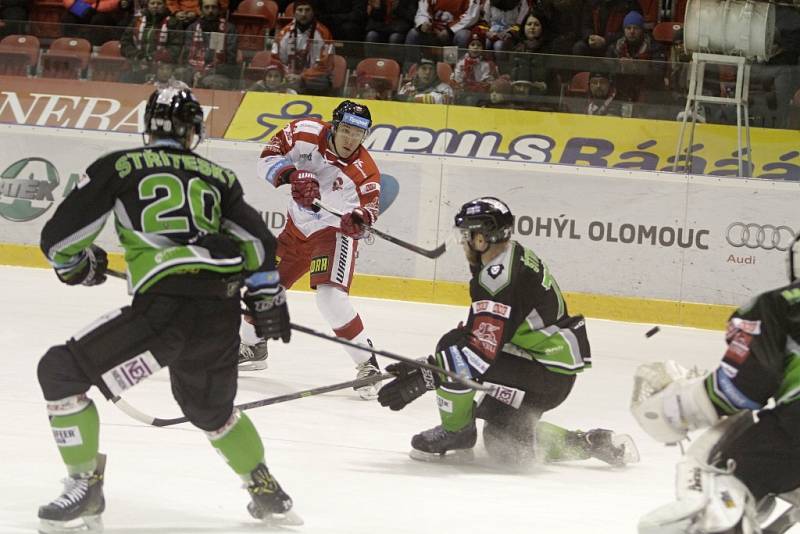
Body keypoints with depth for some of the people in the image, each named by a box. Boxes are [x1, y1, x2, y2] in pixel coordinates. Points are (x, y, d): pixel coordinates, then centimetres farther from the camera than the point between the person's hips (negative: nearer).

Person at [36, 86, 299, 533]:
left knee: (61, 371, 7)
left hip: (164, 307, -5)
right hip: (223, 315, 5)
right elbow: (256, 240, 16)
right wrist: (267, 297, 26)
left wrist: (78, 266, 29)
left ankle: (85, 486, 5)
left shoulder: (119, 167, 10)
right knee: (210, 409, 33)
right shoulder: (217, 176, 21)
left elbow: (60, 237, 9)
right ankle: (268, 494, 38)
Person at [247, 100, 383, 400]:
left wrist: (360, 218, -42)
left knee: (330, 297, -26)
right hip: (298, 227, 5)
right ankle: (253, 348, 39)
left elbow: (369, 207, -19)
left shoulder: (364, 171, -22)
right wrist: (292, 175, -31)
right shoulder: (305, 134, -16)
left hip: (336, 231, -5)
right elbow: (268, 159, -13)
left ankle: (367, 364, -19)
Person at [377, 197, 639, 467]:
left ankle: (456, 431, -1)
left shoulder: (499, 279, -22)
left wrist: (424, 378, -29)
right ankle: (591, 443, 21)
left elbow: (482, 353, -28)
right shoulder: (516, 256, 9)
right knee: (504, 438, 22)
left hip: (544, 373, -10)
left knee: (453, 347, -18)